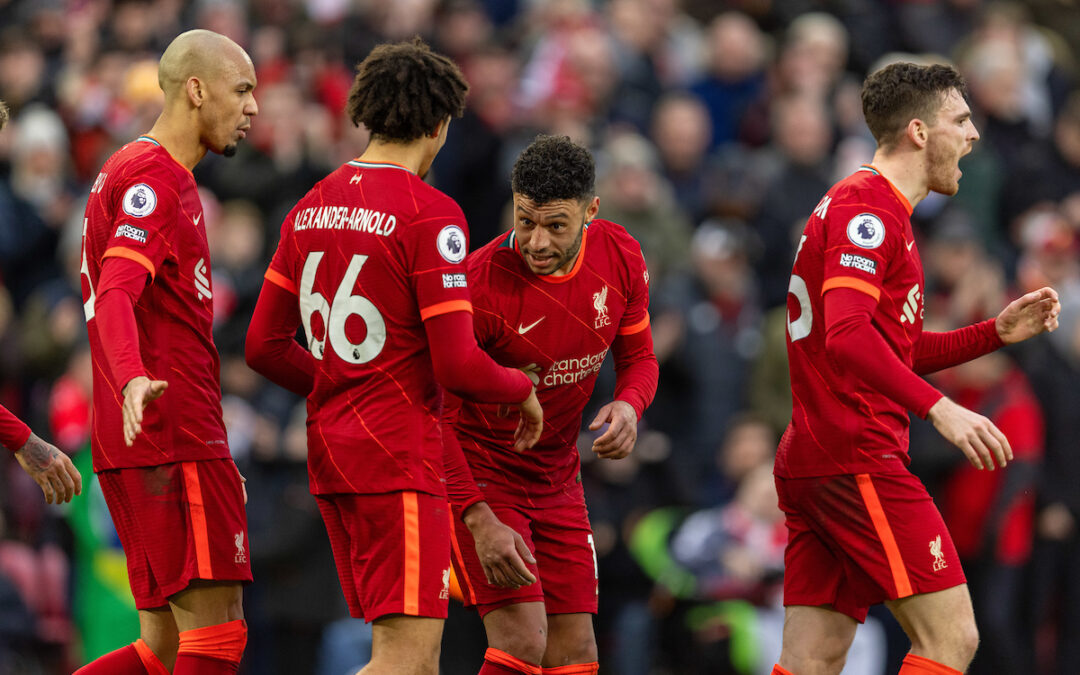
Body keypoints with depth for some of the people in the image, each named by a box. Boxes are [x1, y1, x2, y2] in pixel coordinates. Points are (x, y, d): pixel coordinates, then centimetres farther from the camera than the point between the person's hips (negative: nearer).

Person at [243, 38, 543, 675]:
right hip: (400, 454, -9)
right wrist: (523, 390, 4)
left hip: (330, 451, 9)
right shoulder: (430, 214, -12)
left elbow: (264, 346, 13)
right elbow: (458, 365, -15)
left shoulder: (313, 208, 11)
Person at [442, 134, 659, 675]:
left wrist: (628, 407, -16)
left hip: (557, 477, 6)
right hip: (479, 473, -6)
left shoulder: (620, 257, -9)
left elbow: (638, 356, 8)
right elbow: (433, 416, -22)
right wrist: (480, 522, -30)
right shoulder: (479, 283, -26)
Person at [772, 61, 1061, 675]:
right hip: (857, 461, -10)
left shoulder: (869, 206, 24)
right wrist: (940, 408, -30)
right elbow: (846, 335, -24)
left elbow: (899, 351, 30)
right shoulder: (868, 208, -9)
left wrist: (998, 332, 19)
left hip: (810, 463, 10)